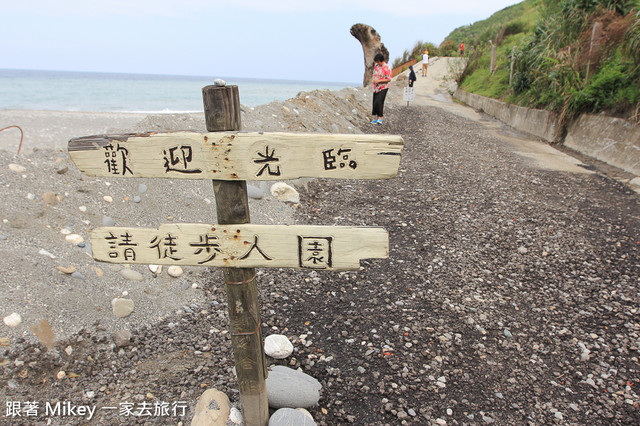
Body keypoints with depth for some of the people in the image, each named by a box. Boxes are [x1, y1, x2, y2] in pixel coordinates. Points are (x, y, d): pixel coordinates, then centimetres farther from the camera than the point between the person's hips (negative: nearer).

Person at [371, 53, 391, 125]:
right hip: (376, 88, 7)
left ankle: (380, 118, -18)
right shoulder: (376, 66, 7)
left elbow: (389, 79, -13)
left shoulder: (387, 67, -13)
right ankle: (376, 119, 15)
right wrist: (374, 80, 1)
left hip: (383, 88, -7)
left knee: (379, 101, -21)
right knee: (375, 103, 6)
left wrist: (379, 81, -19)